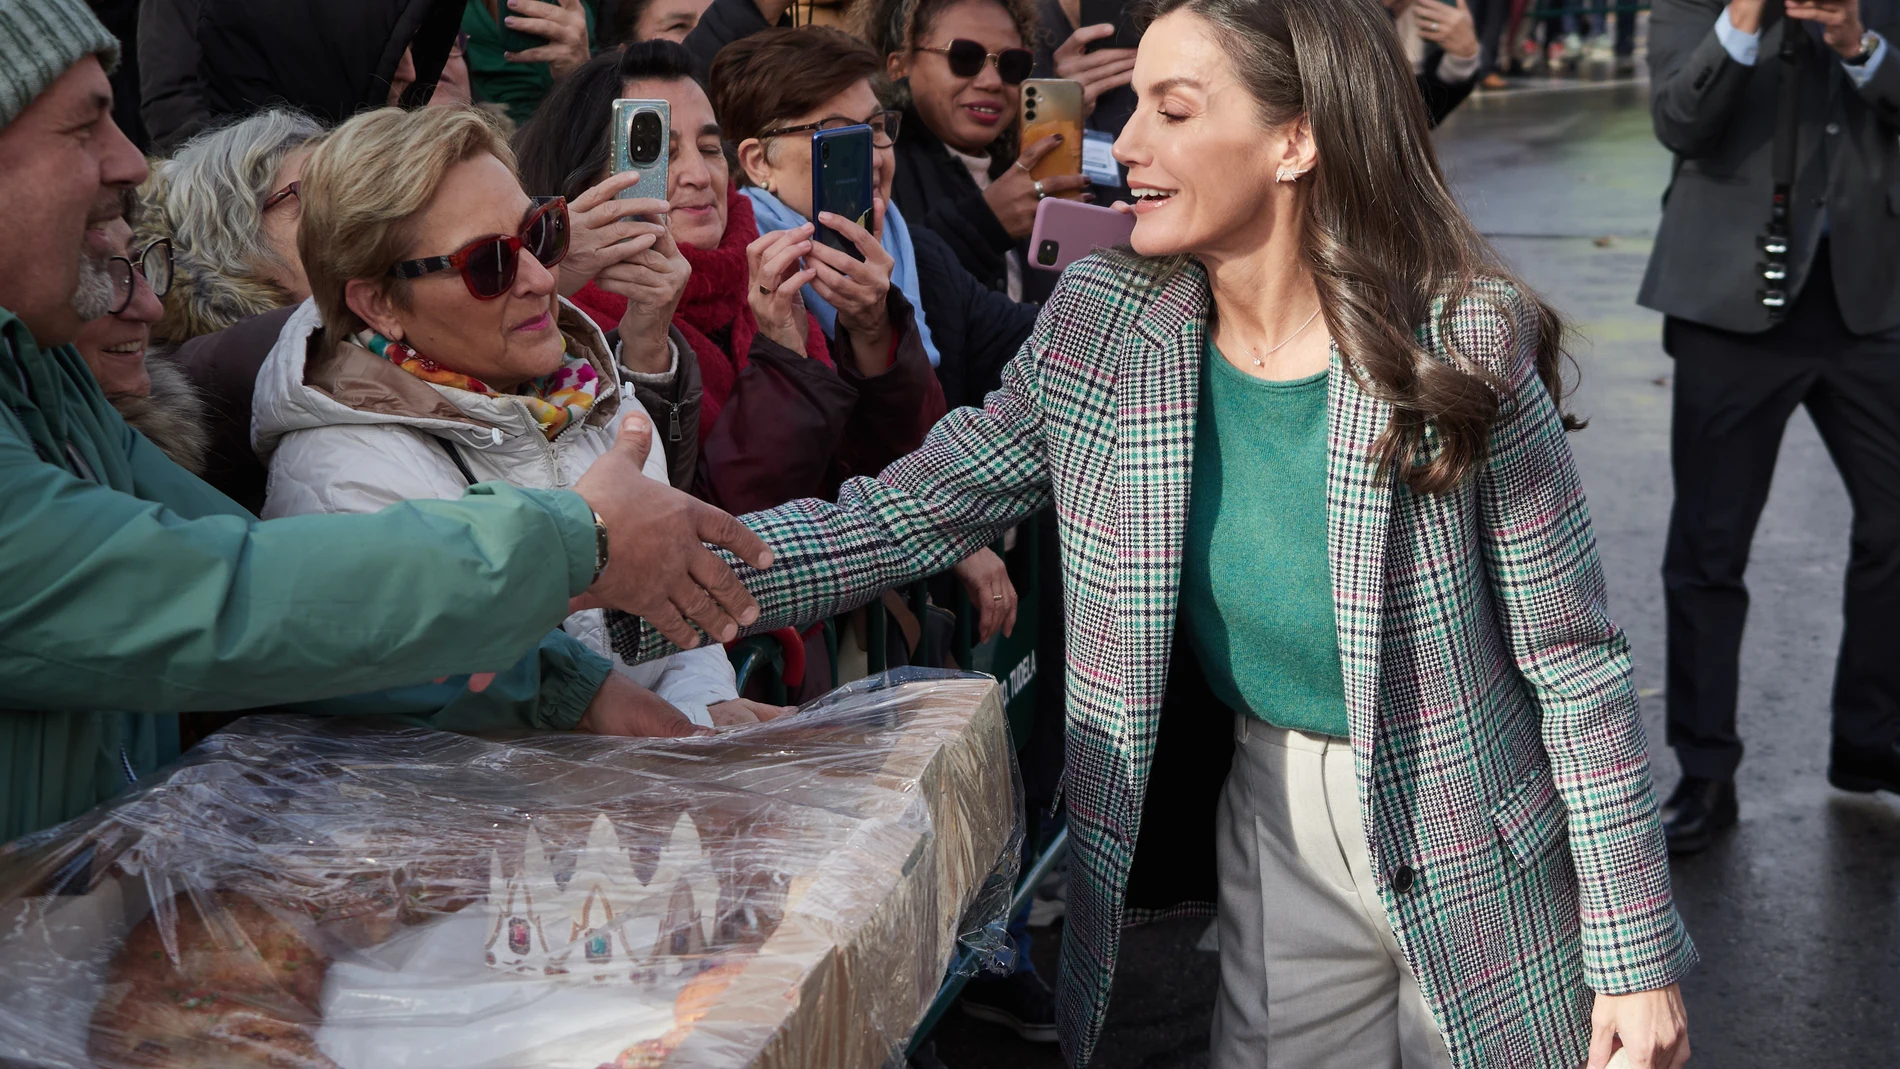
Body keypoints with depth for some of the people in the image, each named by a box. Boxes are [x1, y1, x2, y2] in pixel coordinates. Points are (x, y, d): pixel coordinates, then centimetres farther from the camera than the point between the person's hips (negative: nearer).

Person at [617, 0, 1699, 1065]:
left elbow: (1576, 660, -14)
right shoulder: (1103, 330, -8)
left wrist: (1636, 955, -12)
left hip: (1474, 864, -3)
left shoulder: (1466, 345, -19)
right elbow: (901, 516, -8)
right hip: (1273, 836, 3)